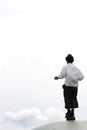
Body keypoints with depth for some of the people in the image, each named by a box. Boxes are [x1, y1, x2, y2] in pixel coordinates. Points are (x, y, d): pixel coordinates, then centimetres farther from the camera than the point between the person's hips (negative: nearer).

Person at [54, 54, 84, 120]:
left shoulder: (65, 67, -1)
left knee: (67, 98, 3)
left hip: (67, 85, -3)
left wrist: (58, 77, 2)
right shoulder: (76, 68, 10)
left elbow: (62, 75, -15)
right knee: (74, 98, 11)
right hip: (75, 85, 3)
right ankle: (72, 112, 9)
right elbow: (81, 76, 3)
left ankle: (68, 112, 1)